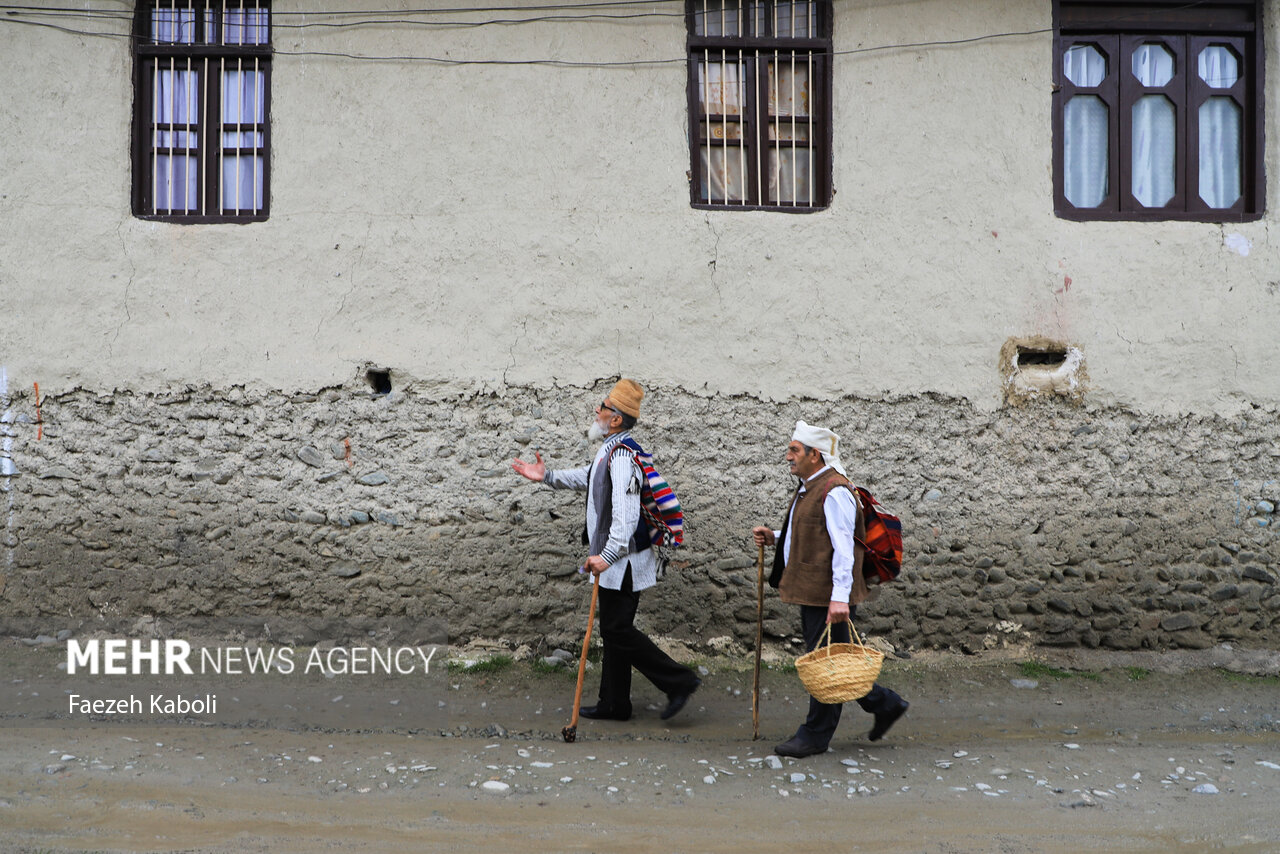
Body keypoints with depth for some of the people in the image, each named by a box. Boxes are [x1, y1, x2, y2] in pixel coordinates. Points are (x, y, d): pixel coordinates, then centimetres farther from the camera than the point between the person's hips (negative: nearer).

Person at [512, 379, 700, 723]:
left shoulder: (621, 456, -22)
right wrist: (547, 476, 24)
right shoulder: (610, 450, 11)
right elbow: (588, 478, 30)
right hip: (616, 560, 10)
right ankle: (614, 704, 24)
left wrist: (607, 555, -40)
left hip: (623, 561, -10)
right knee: (612, 629, 15)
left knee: (618, 630, -5)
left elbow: (625, 515, -32)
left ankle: (679, 681, 2)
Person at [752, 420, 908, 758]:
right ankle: (885, 704, 28)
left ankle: (815, 735, 11)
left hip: (828, 595, -11)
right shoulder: (810, 488, 16)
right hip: (812, 592, 11)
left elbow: (843, 548, -23)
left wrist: (839, 597, -28)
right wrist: (775, 538, 12)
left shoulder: (835, 492, -17)